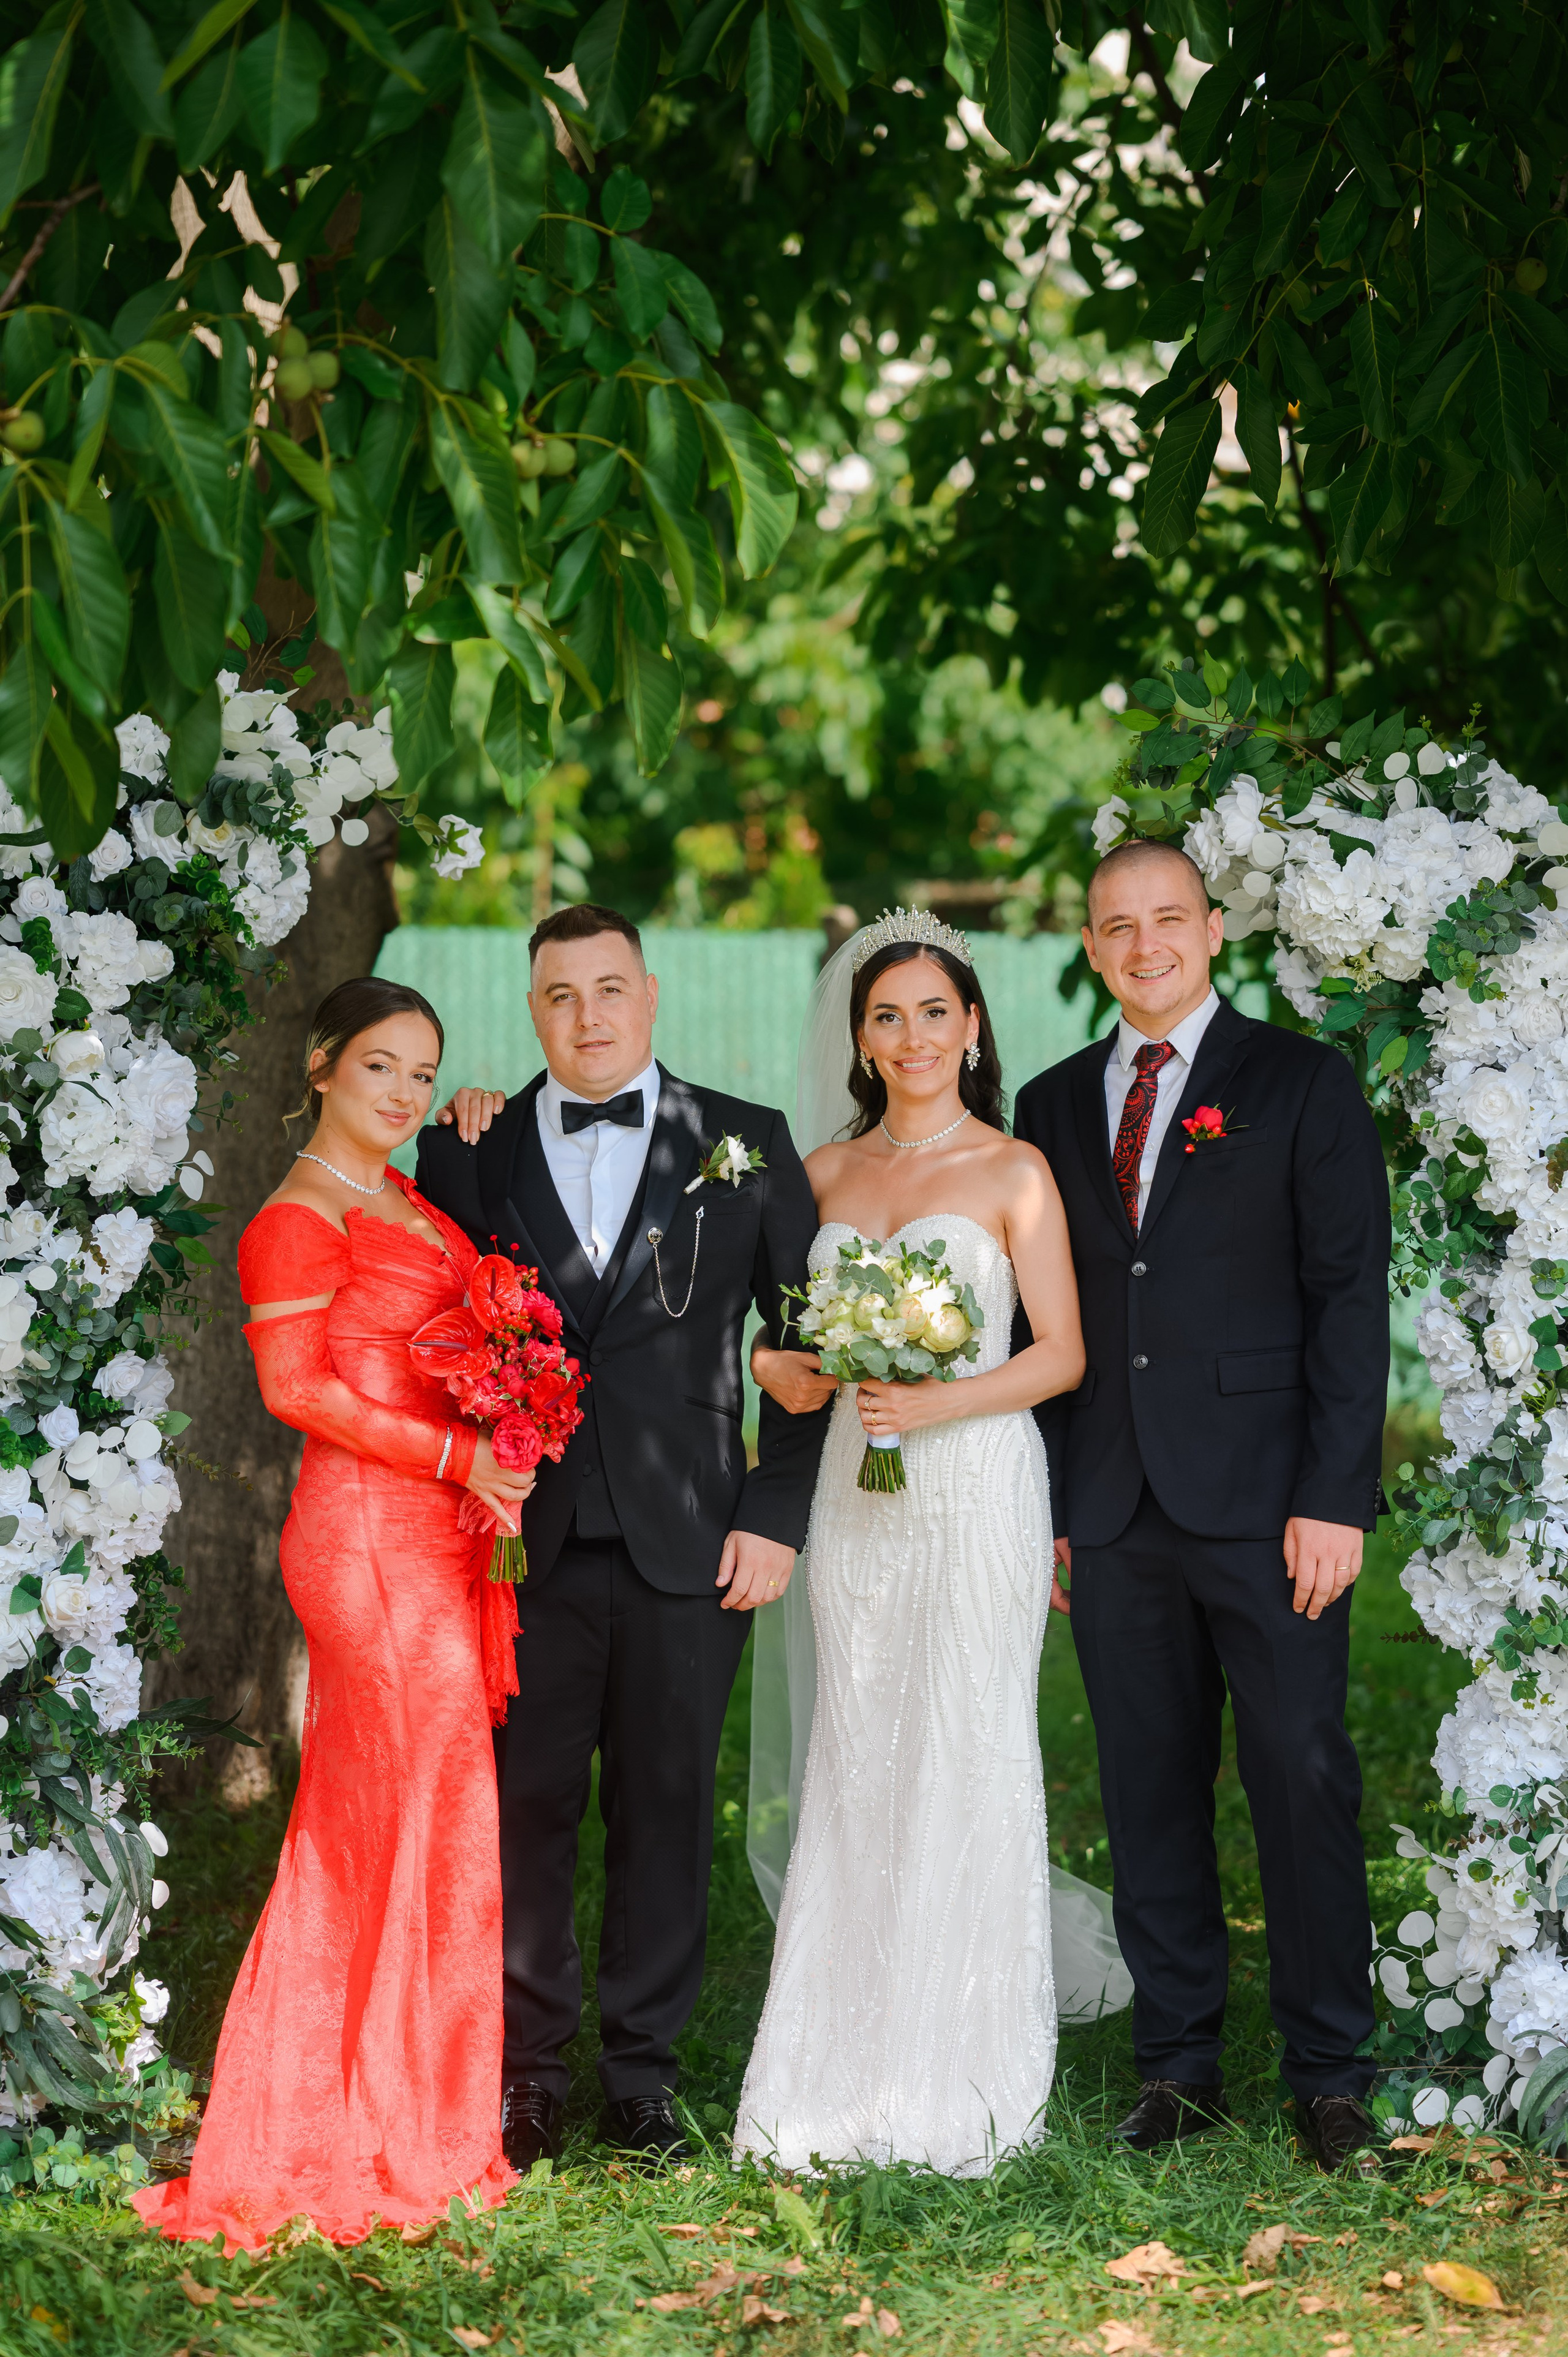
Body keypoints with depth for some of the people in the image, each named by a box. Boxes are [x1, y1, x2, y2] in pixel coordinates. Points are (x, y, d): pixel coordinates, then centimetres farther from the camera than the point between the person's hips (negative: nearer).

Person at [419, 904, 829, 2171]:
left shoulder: (746, 1144, 4)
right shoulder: (479, 1148, 7)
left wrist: (777, 1514, -1)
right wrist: (452, 1156, -4)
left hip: (687, 1542, 0)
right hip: (531, 1541, 0)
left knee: (666, 1811, 8)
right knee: (526, 1807, 6)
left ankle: (645, 2071, 20)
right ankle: (529, 2068, 19)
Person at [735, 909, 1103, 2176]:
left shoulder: (1014, 1171, -1)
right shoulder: (827, 1171, 12)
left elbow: (1062, 1356, -4)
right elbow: (789, 1329, 17)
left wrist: (941, 1404, -17)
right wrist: (785, 1372, -5)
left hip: (977, 1488, -4)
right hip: (856, 1490, 4)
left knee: (968, 1762, -3)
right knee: (858, 1765, 4)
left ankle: (969, 2073, 6)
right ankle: (862, 2062, 10)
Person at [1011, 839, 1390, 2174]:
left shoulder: (1304, 1085, 2)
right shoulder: (1055, 1105, 13)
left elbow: (1350, 1298, -3)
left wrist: (1336, 1497, -11)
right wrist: (1045, 1502, 6)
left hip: (1263, 1504, -3)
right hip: (1115, 1512, 4)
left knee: (1305, 1783, -2)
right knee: (1151, 1794, 7)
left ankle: (1331, 2076, 8)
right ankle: (1180, 2065, 16)